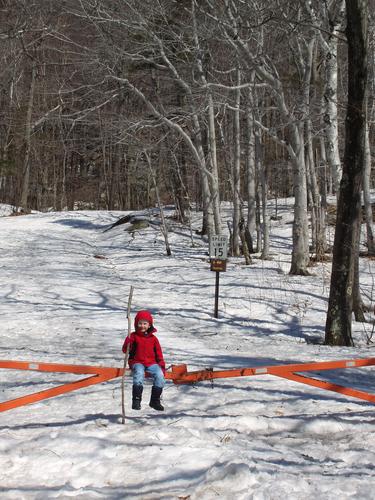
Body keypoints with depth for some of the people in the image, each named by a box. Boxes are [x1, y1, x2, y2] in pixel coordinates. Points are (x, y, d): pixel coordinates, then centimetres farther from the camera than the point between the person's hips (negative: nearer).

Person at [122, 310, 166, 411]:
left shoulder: (153, 338, 12)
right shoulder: (133, 336, 3)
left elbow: (159, 353, 16)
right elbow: (125, 350, -5)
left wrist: (162, 365, 6)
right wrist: (128, 341, -26)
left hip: (151, 362, 3)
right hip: (137, 362, -2)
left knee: (160, 375, -23)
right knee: (139, 373, -35)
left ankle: (155, 400, -8)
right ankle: (136, 400, -27)